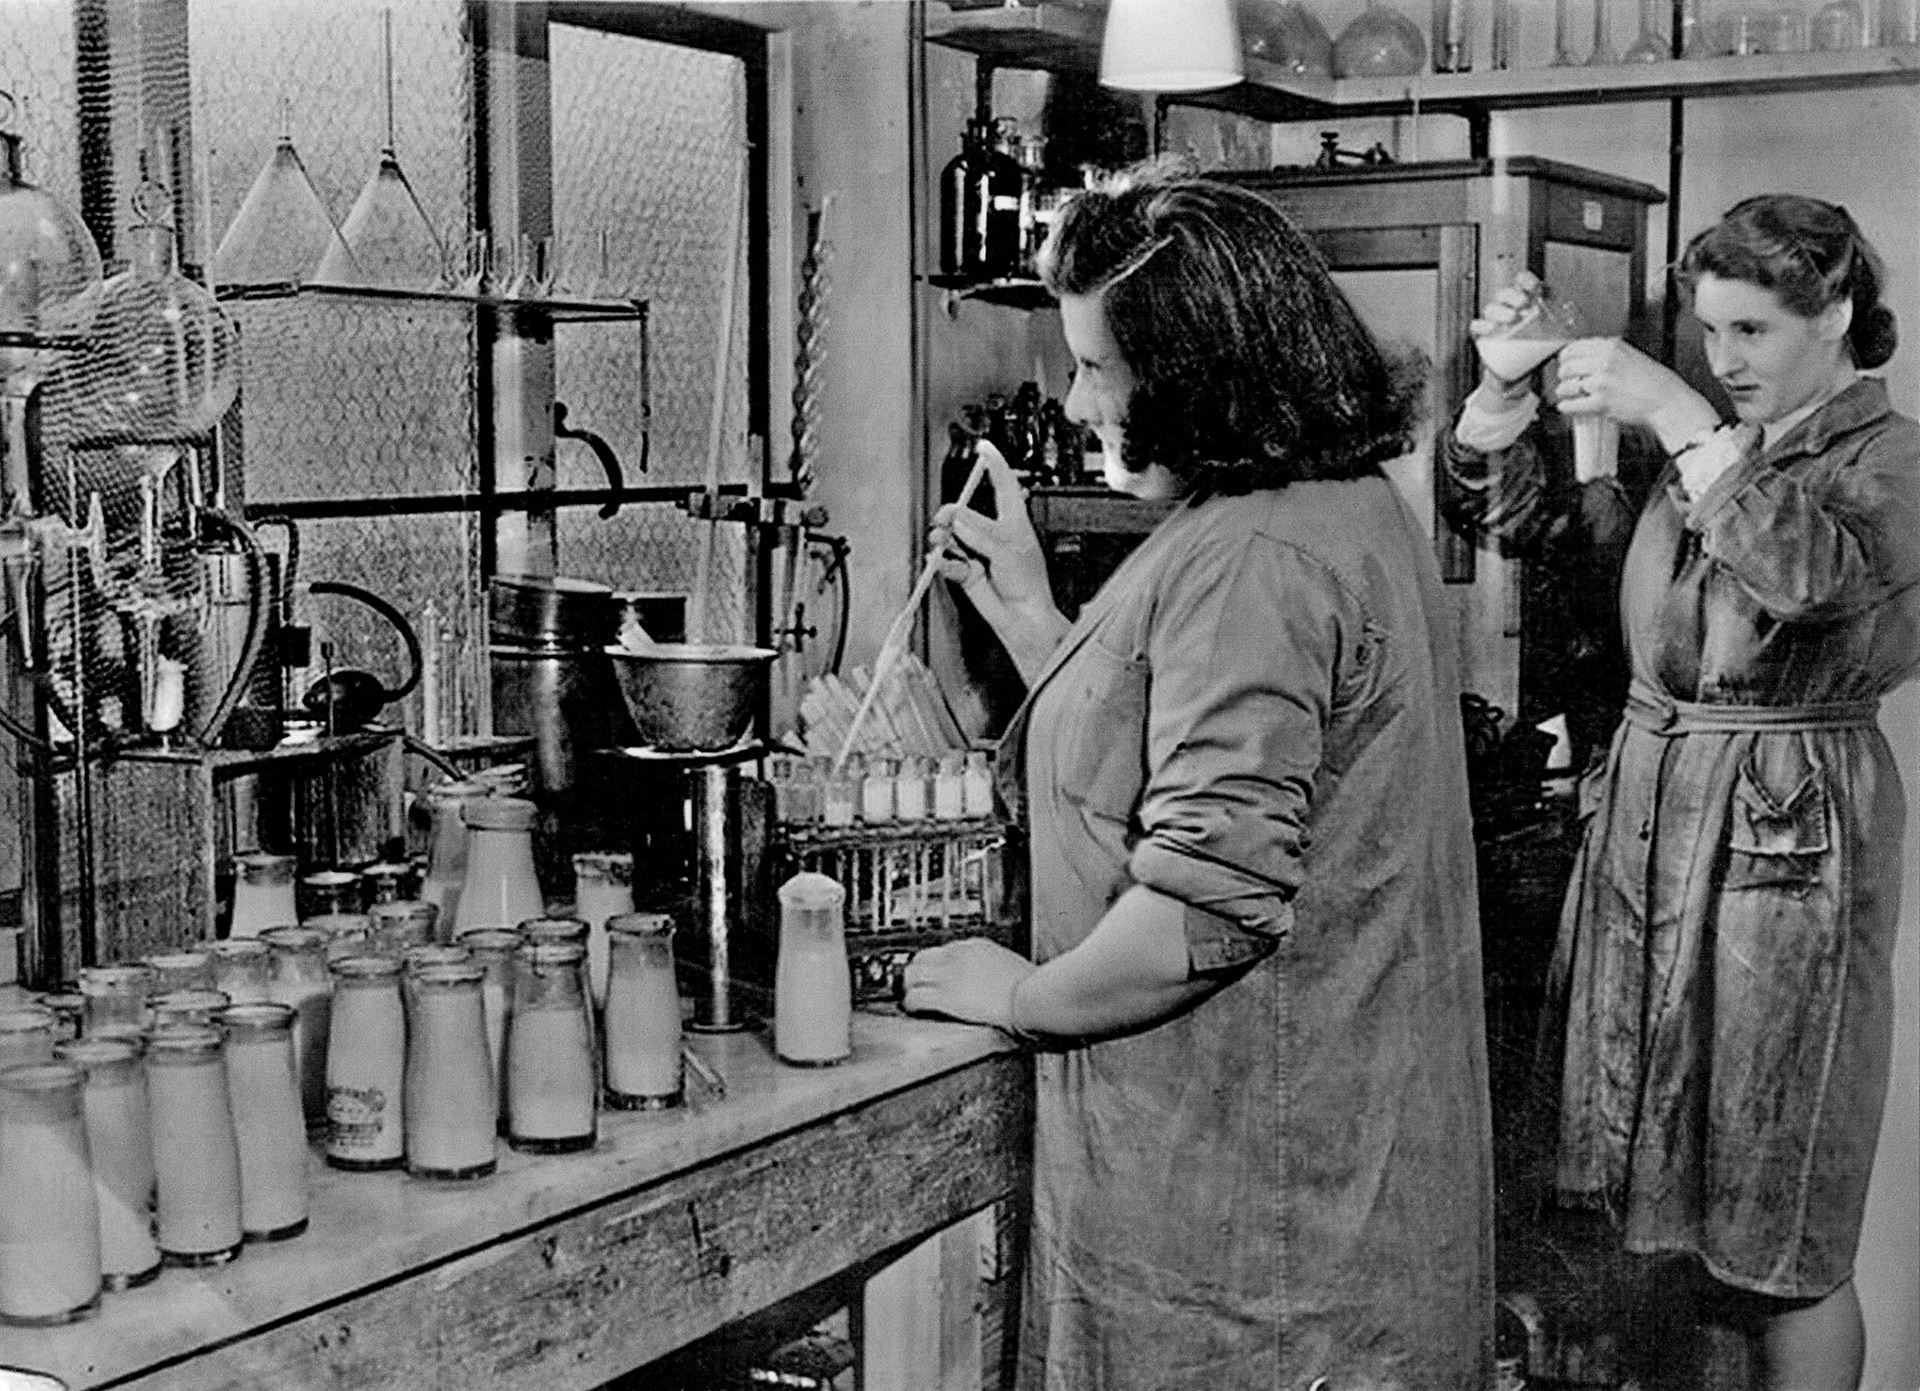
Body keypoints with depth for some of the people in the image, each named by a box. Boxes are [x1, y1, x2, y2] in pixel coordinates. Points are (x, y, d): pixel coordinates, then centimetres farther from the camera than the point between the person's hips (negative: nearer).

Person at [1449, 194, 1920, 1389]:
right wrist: (1508, 381, -8)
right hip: (1648, 798, 6)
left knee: (1776, 1208, 2)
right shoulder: (1708, 444, 11)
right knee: (1660, 1164, 10)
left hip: (1789, 826, -6)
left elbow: (1808, 571, -27)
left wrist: (1676, 418, -27)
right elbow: (1524, 511, 9)